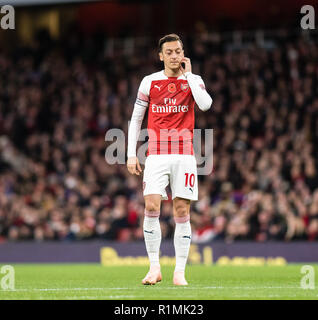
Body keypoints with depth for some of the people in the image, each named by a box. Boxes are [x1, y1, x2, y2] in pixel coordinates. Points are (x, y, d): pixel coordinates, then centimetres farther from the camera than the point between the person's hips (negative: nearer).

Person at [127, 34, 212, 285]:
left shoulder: (193, 80, 6)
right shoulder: (149, 82, 7)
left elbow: (205, 104, -15)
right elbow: (136, 119, 11)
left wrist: (188, 74, -8)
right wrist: (131, 155, 3)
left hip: (184, 155, 0)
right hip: (156, 155, 0)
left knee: (182, 211, -2)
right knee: (151, 207, -13)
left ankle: (180, 272, 2)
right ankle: (155, 267, -4)